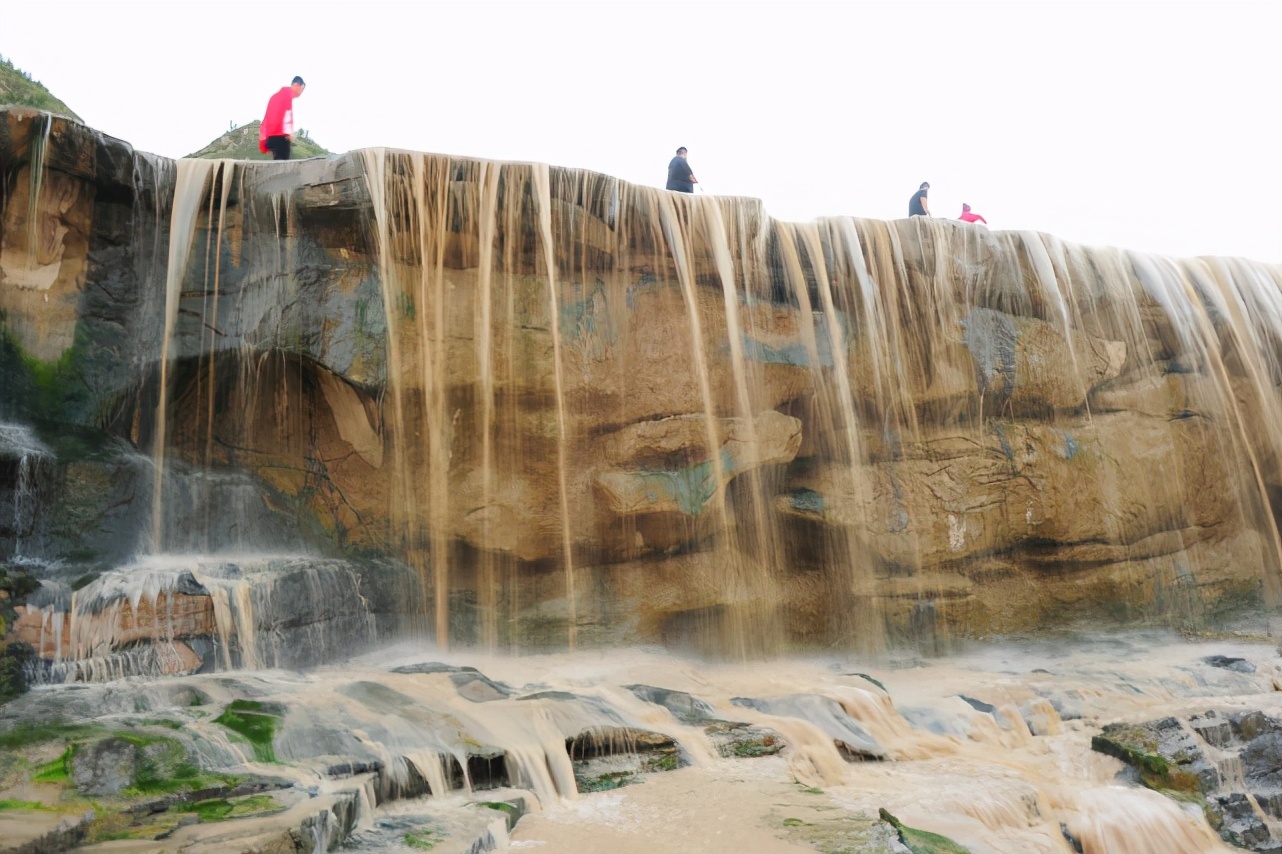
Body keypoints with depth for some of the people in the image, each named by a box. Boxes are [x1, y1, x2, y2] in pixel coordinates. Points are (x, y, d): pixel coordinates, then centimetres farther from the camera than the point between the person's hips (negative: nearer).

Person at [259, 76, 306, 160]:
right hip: (280, 135, -9)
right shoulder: (288, 92, 2)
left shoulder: (277, 95, 29)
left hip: (271, 135, 9)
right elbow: (287, 112, -13)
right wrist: (289, 132, -19)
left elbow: (267, 118, 24)